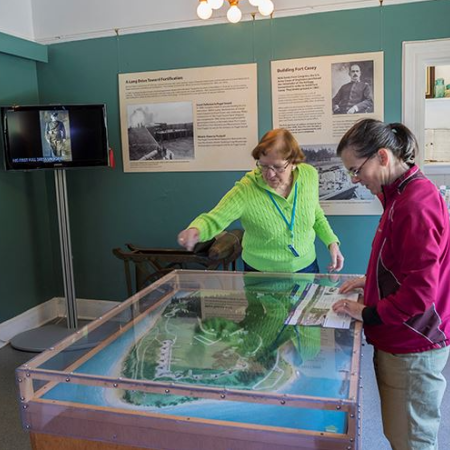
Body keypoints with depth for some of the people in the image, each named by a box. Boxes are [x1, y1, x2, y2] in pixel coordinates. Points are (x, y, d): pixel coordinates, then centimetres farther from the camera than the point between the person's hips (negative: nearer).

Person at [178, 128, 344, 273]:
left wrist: (331, 241, -1)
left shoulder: (309, 175, -12)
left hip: (306, 267, 4)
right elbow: (213, 220, -27)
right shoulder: (246, 191, -25)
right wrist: (196, 230, -47)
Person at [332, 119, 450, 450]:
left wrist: (368, 314, -13)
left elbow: (420, 291, -24)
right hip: (403, 342, 9)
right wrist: (371, 282, 11)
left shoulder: (416, 204, -23)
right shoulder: (403, 195, 7)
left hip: (412, 348, -9)